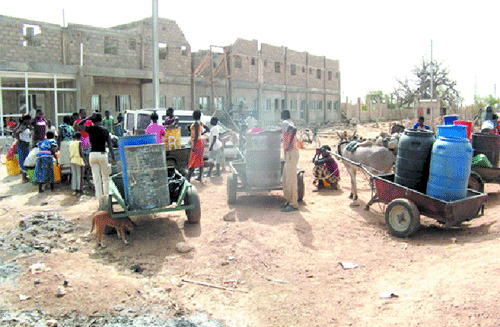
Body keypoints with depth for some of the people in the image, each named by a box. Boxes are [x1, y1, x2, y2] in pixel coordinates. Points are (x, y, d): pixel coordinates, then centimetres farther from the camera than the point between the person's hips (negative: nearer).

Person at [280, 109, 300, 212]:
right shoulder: (289, 123, 19)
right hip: (289, 154, 10)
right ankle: (289, 201, 21)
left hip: (291, 153, -10)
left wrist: (290, 144, -26)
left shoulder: (285, 123, -9)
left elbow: (294, 129, -29)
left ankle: (294, 205, -5)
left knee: (291, 180, -8)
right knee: (285, 179, 14)